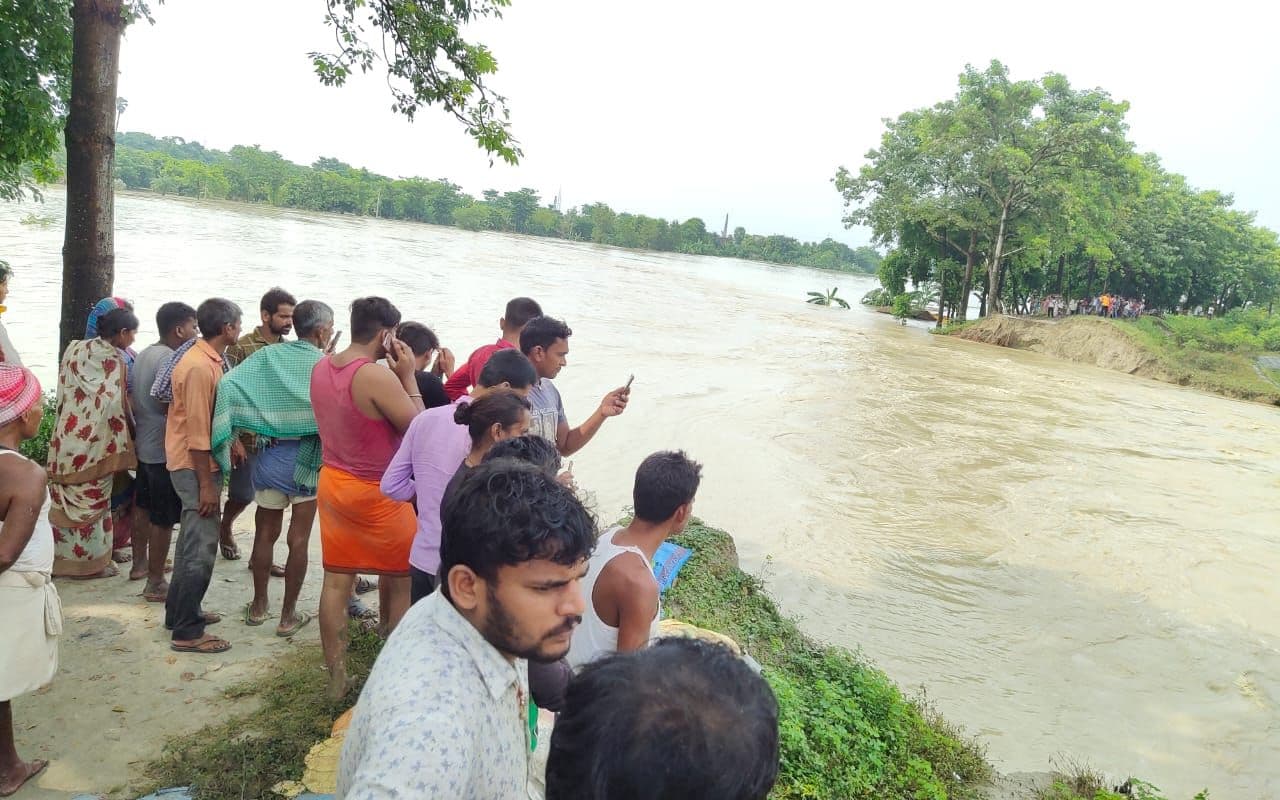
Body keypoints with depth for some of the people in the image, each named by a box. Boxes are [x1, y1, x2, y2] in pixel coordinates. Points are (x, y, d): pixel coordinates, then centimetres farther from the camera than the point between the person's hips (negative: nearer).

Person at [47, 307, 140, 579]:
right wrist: (134, 431, -4)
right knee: (93, 501, 3)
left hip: (67, 438, 7)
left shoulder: (74, 349, 7)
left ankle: (62, 557, 24)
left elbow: (64, 393, 11)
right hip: (96, 442, -7)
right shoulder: (113, 360, -15)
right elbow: (119, 406, -15)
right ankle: (91, 561, 12)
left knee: (66, 499, 15)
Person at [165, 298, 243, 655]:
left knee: (194, 542, 19)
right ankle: (187, 633, 2)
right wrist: (206, 485, -21)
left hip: (204, 463, 11)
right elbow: (197, 429, -23)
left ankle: (181, 612, 32)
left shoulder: (209, 360, 10)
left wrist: (232, 440, 14)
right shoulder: (199, 367, -22)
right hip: (195, 466, -11)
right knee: (201, 548, -6)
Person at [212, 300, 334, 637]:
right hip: (307, 460, -3)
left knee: (265, 533, 17)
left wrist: (235, 436, -5)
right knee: (298, 539, 6)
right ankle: (288, 615, 15)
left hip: (269, 455, 4)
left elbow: (229, 384, -8)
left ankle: (258, 606, 30)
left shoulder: (269, 356, 1)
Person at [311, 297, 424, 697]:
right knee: (401, 581, 11)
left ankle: (336, 678, 22)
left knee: (336, 582, 12)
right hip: (376, 494, -7)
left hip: (332, 483, 7)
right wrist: (408, 376, -10)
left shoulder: (321, 368, 2)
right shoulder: (378, 377, -24)